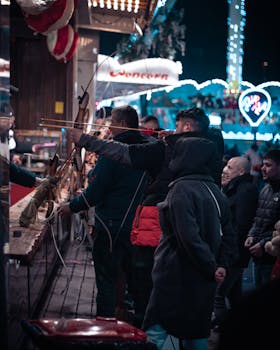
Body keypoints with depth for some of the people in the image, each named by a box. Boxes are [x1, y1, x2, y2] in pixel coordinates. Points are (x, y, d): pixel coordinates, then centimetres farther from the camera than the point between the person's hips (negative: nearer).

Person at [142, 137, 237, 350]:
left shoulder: (182, 189, -15)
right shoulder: (214, 191, 9)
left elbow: (188, 236, -23)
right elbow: (228, 234, 10)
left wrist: (211, 267, -15)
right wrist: (222, 265, 4)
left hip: (177, 275, -8)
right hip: (203, 279, 8)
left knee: (156, 328, -3)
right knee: (197, 331, 16)